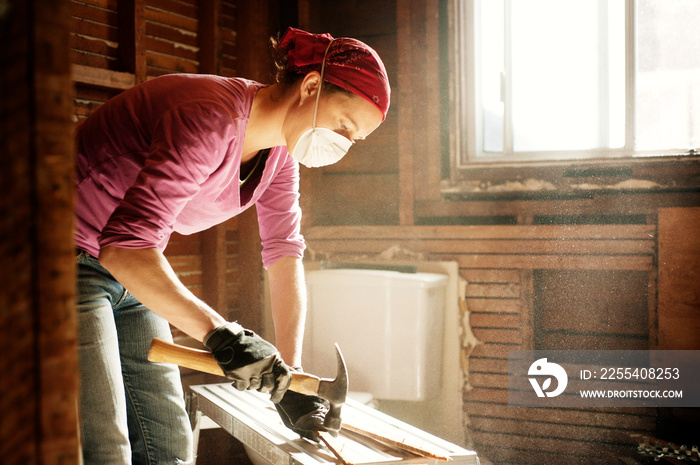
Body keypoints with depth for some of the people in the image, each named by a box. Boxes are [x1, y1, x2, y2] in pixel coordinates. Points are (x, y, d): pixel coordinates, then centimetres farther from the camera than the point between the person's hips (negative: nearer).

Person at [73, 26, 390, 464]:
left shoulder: (280, 150, 0)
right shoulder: (213, 119, -29)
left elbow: (285, 255, 0)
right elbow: (124, 246, -35)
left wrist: (289, 373, -6)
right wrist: (220, 333, -35)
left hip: (128, 274, 9)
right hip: (66, 260, -8)